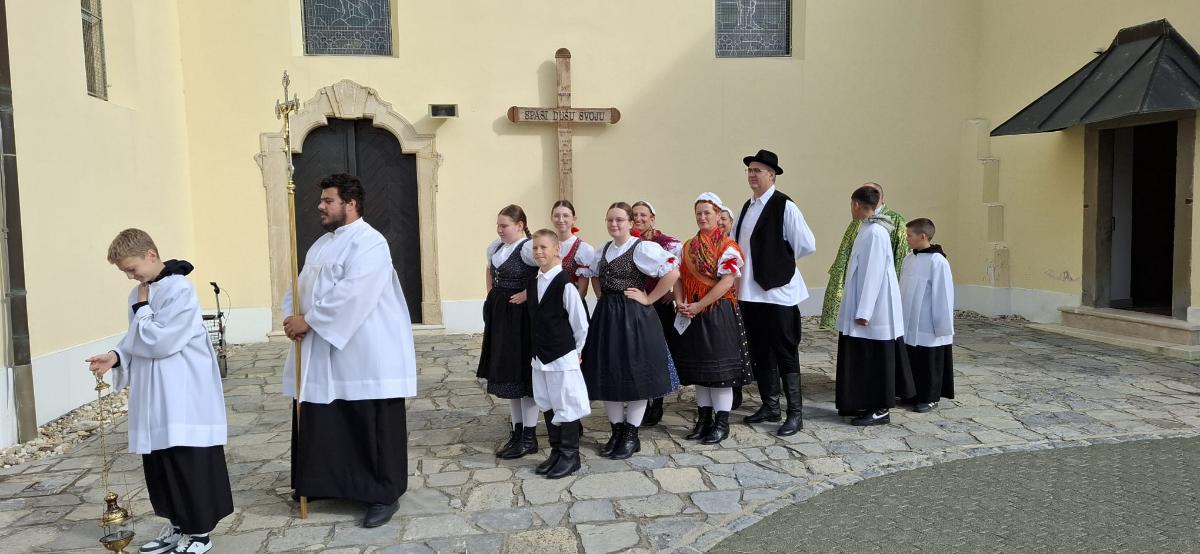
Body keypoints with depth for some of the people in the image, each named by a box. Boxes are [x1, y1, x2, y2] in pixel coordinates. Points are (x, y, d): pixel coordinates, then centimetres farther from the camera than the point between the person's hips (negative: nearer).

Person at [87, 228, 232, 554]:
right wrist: (115, 357, -1)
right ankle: (177, 524, 29)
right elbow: (137, 341, 17)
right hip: (153, 397, 9)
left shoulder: (179, 290, -16)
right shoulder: (140, 293, 12)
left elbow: (159, 341, -21)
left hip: (184, 397, -9)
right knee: (158, 464, 15)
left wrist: (141, 309, -9)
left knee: (190, 464, -1)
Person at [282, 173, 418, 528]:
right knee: (323, 425, 17)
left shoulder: (369, 243, -14)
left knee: (374, 426, 1)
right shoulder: (321, 245, 16)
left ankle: (385, 495, 13)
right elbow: (301, 287, 12)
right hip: (322, 355, 9)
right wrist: (293, 317, -7)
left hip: (364, 356, -9)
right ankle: (327, 483, 35)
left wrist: (308, 320, -19)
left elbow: (350, 294, -24)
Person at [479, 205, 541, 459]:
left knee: (523, 372, -2)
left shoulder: (528, 248, -17)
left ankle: (529, 437, 8)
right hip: (499, 315, 9)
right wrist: (491, 295, 15)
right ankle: (517, 431, 25)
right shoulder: (495, 247, 10)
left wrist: (529, 293, -22)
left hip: (520, 316, -9)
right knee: (506, 371, 13)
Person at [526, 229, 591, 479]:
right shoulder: (533, 283, 5)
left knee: (566, 407, 2)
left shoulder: (565, 284, -17)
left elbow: (580, 323, -11)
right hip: (540, 355, 8)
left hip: (563, 356, -8)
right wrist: (536, 339, 14)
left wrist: (575, 350, -2)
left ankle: (570, 456, 15)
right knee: (547, 406, 15)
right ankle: (556, 453, 28)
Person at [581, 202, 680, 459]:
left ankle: (631, 435, 15)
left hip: (633, 317, -7)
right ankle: (617, 431, 23)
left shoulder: (642, 248, -11)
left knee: (634, 374, 2)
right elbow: (594, 276, 29)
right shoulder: (604, 250, 11)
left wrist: (648, 298, -15)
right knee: (607, 374, 9)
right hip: (605, 316, 7)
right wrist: (602, 298, 12)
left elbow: (673, 272, -20)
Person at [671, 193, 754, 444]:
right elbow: (679, 277, 9)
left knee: (719, 366, -1)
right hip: (692, 314, 6)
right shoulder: (688, 246, 12)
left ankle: (722, 422, 9)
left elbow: (726, 282, -16)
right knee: (699, 366, 12)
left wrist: (699, 306, -18)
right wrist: (680, 302, -9)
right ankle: (704, 417, 23)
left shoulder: (727, 246, -7)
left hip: (719, 313, -6)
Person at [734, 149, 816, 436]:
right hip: (750, 292, 8)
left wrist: (782, 260, -2)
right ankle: (770, 406, 27)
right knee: (759, 352, 14)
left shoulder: (784, 206, -11)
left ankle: (795, 413, 10)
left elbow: (807, 245, -15)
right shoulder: (748, 207, 12)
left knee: (784, 352, 0)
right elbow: (737, 243, 22)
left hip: (777, 291, -7)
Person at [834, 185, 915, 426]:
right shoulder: (869, 229, 10)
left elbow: (873, 273, -21)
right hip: (866, 308, 9)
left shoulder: (875, 232, -18)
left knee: (875, 359, -1)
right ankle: (867, 404, 23)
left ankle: (881, 410, 9)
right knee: (863, 360, 14)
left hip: (875, 310, -9)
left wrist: (864, 312, -20)